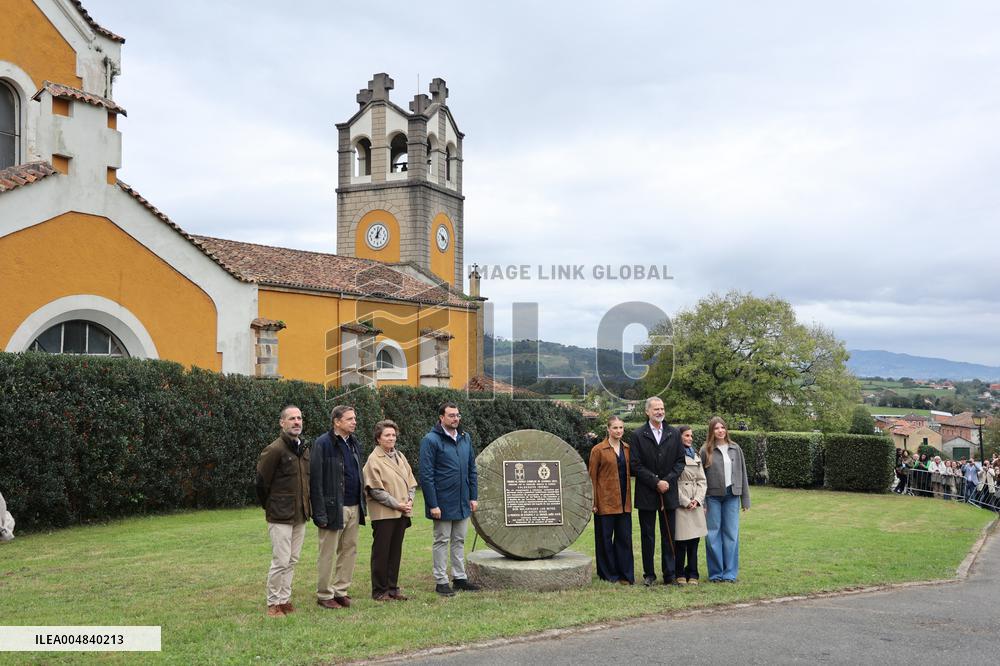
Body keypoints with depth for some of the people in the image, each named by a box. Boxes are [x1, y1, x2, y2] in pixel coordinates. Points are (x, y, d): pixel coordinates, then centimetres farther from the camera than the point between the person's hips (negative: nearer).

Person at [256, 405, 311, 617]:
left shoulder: (304, 449, 11)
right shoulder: (274, 449, -14)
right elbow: (262, 481, -9)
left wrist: (305, 508, 14)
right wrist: (269, 506, 3)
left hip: (300, 515, 7)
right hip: (280, 516, -7)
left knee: (292, 560, 13)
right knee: (280, 561, -5)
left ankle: (285, 599, 23)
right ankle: (273, 604, 7)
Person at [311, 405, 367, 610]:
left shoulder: (354, 443, 13)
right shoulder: (323, 443, -11)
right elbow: (316, 480, -14)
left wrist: (362, 503, 13)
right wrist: (320, 513, -17)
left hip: (353, 507, 7)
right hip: (334, 508, -7)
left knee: (350, 551, 11)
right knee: (327, 554, 3)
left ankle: (340, 591, 21)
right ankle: (324, 595, 14)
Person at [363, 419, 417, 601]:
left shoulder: (400, 456, 13)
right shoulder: (374, 459, -8)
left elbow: (411, 481, 17)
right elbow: (375, 489, -13)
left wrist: (409, 500, 0)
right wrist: (396, 504, -14)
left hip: (401, 513, 7)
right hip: (383, 513, -6)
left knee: (396, 551, 12)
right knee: (381, 552, 1)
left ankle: (392, 587, 20)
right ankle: (379, 591, 9)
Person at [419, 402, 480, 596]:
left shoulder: (465, 438, 8)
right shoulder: (431, 440, -12)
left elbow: (472, 469, 14)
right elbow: (426, 475, -14)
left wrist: (474, 496, 8)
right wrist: (433, 504, -16)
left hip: (463, 502, 6)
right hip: (443, 503, -6)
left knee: (459, 541, 14)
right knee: (442, 541, 5)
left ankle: (459, 577, 24)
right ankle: (441, 581, 13)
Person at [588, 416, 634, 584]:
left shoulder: (627, 449, 9)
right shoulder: (598, 450, -4)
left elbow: (630, 471, 14)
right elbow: (592, 477, -4)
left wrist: (629, 497, 4)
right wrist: (593, 501, -9)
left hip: (624, 501, 4)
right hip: (605, 501, -4)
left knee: (624, 537, 5)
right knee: (605, 537, 3)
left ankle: (625, 574, 13)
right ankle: (608, 574, 15)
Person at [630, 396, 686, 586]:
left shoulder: (673, 434, 8)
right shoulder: (638, 435, -2)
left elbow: (680, 461, 6)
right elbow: (637, 465, -6)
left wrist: (668, 480, -8)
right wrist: (656, 482, -12)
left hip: (668, 492, 2)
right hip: (646, 494, -2)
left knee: (669, 536, 5)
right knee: (647, 536, 5)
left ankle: (669, 574, 12)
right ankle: (649, 574, 14)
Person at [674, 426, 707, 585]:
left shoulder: (696, 457, 17)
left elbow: (702, 480, 14)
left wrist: (697, 500, -1)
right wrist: (685, 501, -9)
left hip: (696, 504, 6)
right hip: (680, 504, -6)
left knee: (694, 541, 6)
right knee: (681, 541, -3)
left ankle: (692, 575, 14)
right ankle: (680, 574, 8)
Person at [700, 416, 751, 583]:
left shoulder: (735, 449, 7)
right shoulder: (706, 450, -1)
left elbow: (742, 473, 10)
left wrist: (745, 498, 7)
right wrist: (701, 500, -6)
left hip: (732, 496, 2)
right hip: (713, 496, -2)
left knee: (731, 533, 3)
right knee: (713, 534, 1)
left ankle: (730, 572, 11)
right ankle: (716, 572, 11)